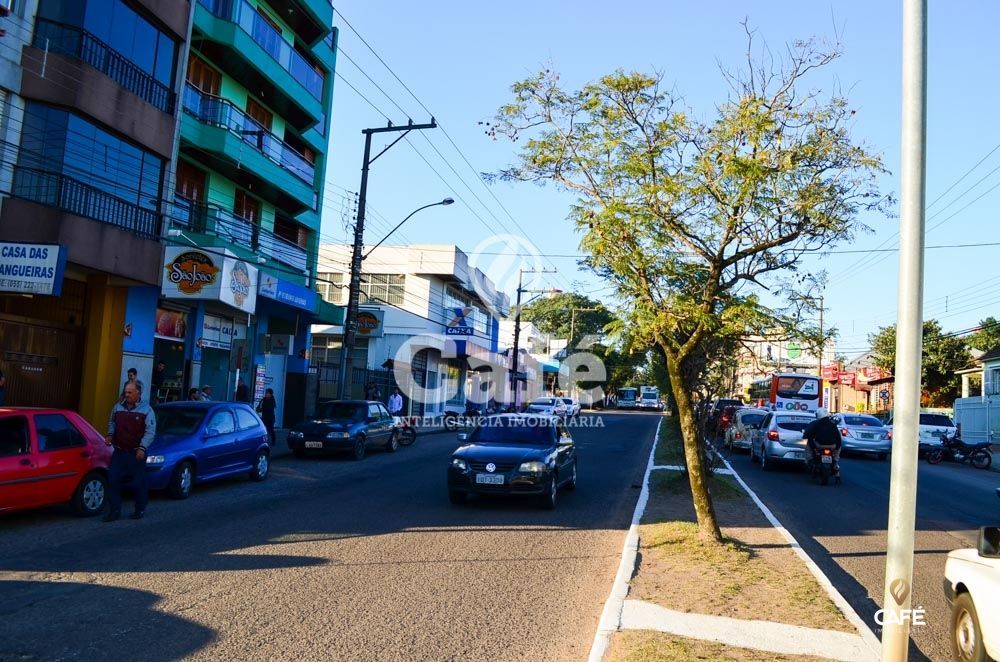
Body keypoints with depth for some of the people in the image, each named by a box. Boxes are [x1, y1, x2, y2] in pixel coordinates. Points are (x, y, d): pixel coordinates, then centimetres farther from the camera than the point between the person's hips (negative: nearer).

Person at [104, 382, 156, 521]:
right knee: (113, 480, 1)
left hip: (136, 453, -4)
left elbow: (150, 432, -8)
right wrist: (110, 435, 5)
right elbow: (112, 423, 24)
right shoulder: (117, 408, 9)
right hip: (119, 452, 4)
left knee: (139, 483, 3)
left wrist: (142, 448, -17)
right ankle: (115, 510, 11)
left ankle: (140, 510, 17)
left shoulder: (146, 410, -5)